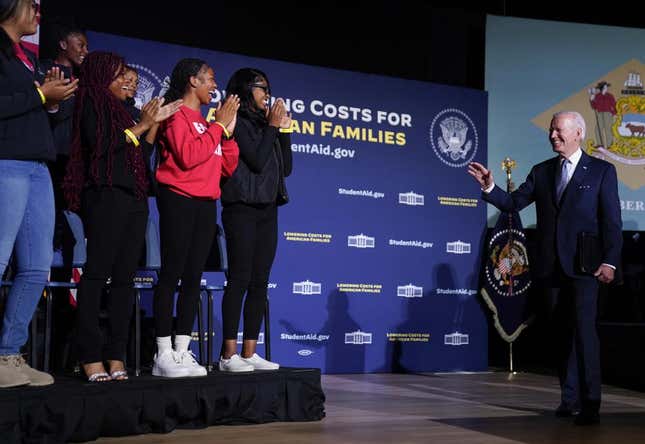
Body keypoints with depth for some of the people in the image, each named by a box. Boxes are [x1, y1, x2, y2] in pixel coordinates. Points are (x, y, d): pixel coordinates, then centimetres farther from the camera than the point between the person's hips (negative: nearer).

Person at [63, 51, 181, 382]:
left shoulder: (120, 109, 23)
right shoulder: (92, 104, 3)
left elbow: (141, 156, 22)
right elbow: (100, 144, -12)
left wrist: (155, 122, 14)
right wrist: (141, 125, -5)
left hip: (133, 200, 8)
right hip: (106, 196, -8)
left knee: (125, 277, 1)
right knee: (97, 273, -10)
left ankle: (116, 356, 1)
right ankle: (90, 358, -12)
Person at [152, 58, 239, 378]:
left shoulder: (206, 122, 18)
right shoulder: (176, 114, -3)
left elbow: (227, 168, 15)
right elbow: (188, 156, -18)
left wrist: (228, 131, 5)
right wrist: (218, 127, -9)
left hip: (206, 204, 8)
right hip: (179, 200, -8)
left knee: (193, 278, 5)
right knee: (171, 274, -7)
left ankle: (182, 352, 8)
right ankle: (164, 355, -6)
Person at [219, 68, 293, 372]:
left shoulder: (263, 124, 17)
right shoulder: (237, 122, -5)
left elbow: (285, 168, 15)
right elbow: (257, 161, -14)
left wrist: (283, 130, 8)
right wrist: (273, 126, -7)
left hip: (267, 210, 8)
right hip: (242, 209, -8)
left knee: (259, 283, 4)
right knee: (240, 280, -10)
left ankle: (249, 352, 7)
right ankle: (229, 354, -7)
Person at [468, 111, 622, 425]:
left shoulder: (602, 171, 1)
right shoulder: (541, 172, 13)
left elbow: (612, 220, -3)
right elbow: (513, 203, 8)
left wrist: (610, 261, -12)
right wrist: (489, 187, -10)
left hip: (583, 266, -4)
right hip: (551, 266, 5)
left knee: (584, 329, -13)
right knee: (563, 333, 10)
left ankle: (590, 403, -10)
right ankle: (570, 397, 19)